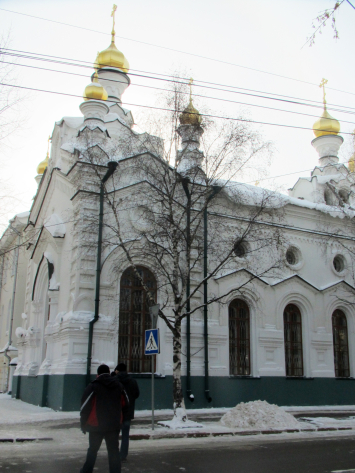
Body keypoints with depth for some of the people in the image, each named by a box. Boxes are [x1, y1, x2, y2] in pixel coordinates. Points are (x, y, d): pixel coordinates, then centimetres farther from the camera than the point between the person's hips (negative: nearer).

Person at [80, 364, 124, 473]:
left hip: (96, 425, -2)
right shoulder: (118, 385, 6)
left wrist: (83, 424, 2)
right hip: (114, 426, 2)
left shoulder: (93, 386, -7)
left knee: (92, 450, 14)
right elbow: (124, 403, 16)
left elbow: (85, 407, -7)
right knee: (114, 451, 5)